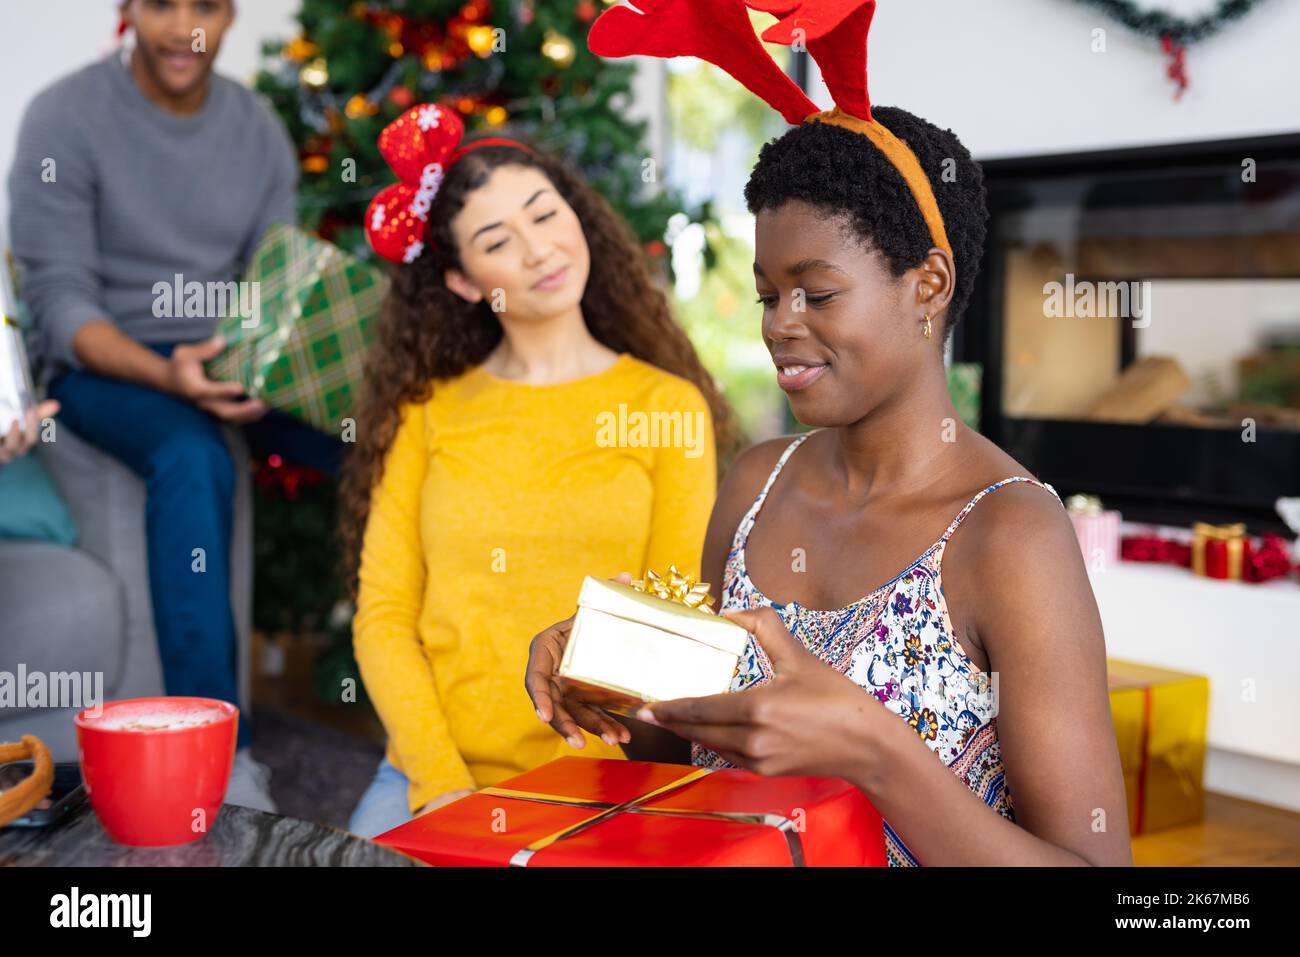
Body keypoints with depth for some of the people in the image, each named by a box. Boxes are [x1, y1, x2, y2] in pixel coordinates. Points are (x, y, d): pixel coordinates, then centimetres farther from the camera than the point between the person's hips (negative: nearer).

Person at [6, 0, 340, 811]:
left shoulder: (258, 130, 8)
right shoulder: (66, 119, -6)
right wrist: (165, 374, -29)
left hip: (229, 361, 4)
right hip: (106, 367, -4)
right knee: (193, 458, -38)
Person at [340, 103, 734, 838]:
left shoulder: (669, 408, 5)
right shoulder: (429, 413, 9)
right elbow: (384, 615, 4)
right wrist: (441, 780, -9)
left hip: (596, 784, -1)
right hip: (434, 779, 1)